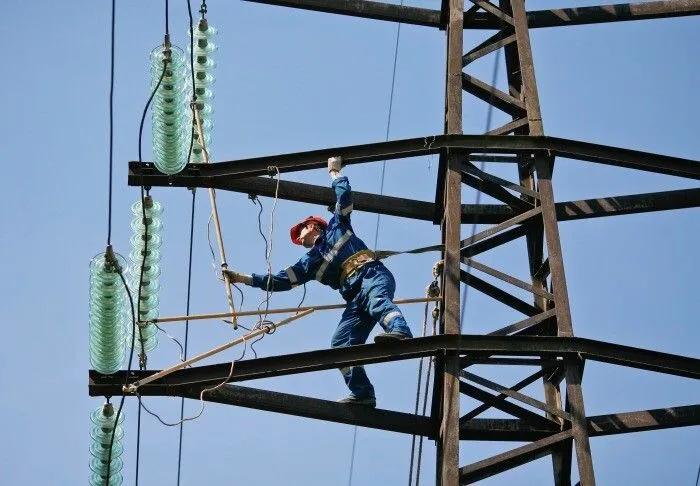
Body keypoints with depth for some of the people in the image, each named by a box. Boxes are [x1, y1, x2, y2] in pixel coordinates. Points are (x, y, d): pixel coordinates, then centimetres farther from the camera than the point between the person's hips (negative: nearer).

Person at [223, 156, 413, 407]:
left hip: (373, 275, -6)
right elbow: (280, 281, 31)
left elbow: (344, 196, 13)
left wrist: (335, 172, 23)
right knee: (341, 343, -13)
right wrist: (244, 278, 29)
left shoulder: (336, 226, 23)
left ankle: (400, 333, -69)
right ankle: (362, 393, -22)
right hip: (356, 298, 6)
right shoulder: (310, 262, 32)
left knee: (376, 299, -40)